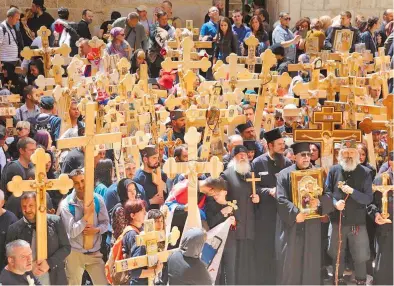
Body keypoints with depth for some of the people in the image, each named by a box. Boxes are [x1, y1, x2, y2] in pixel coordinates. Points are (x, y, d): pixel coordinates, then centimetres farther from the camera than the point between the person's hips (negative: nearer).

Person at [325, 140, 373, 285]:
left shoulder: (365, 173, -5)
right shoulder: (334, 170, 0)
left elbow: (368, 199, -8)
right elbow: (327, 191, 4)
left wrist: (352, 191, -22)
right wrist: (335, 203, -15)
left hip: (357, 222, -2)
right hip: (337, 220, 2)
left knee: (360, 256, 5)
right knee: (337, 254, 15)